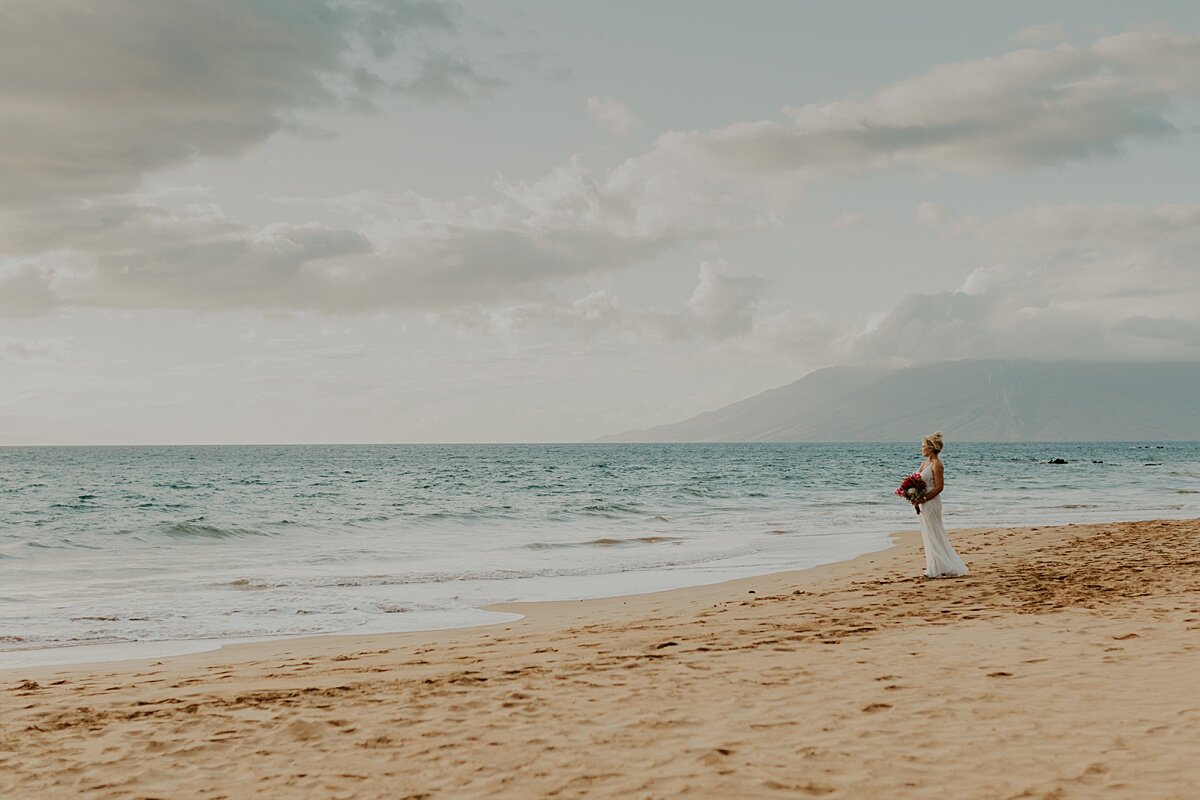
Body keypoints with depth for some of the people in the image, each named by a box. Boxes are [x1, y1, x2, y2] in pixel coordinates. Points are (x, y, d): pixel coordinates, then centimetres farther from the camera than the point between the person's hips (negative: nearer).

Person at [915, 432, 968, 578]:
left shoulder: (936, 464, -13)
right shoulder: (924, 463, 13)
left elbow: (939, 487, -18)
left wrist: (923, 499, -22)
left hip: (931, 503, -9)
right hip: (923, 504, 9)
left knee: (933, 536, -3)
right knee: (928, 536, 12)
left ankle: (938, 569, 3)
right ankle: (933, 568, 17)